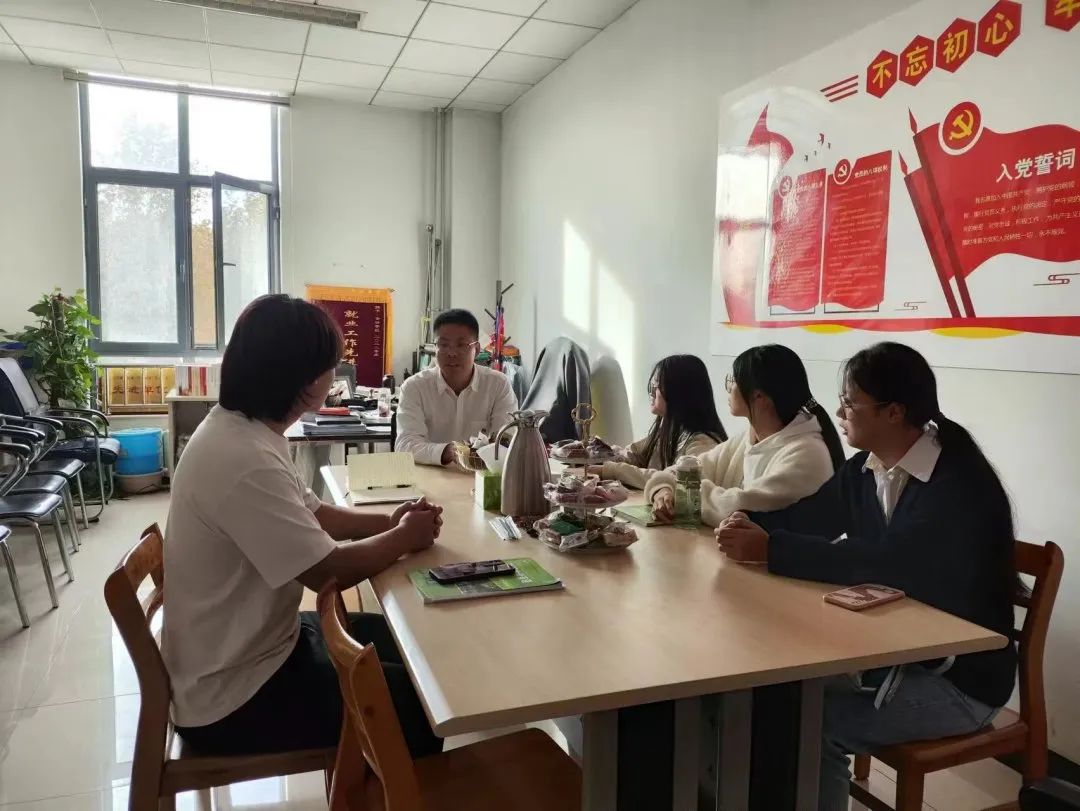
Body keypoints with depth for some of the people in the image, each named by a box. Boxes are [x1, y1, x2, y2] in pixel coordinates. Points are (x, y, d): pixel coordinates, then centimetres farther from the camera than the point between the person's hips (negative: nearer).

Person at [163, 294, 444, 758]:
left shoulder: (243, 429, 1)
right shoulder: (243, 460, -31)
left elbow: (309, 515, 12)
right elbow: (327, 571, -26)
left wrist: (388, 523, -2)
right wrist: (404, 538, -9)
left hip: (252, 644, 9)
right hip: (235, 695, -9)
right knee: (420, 704, -4)